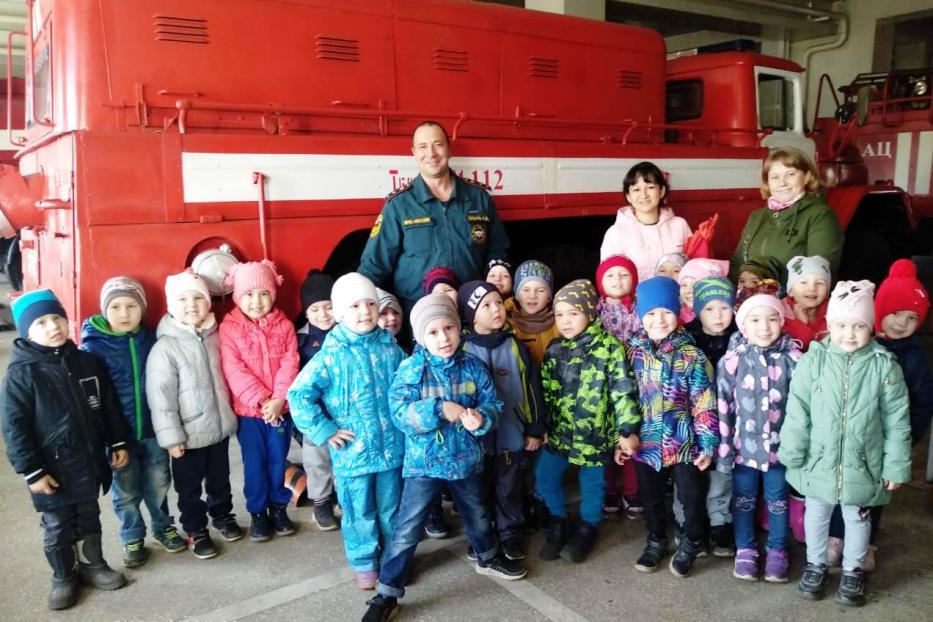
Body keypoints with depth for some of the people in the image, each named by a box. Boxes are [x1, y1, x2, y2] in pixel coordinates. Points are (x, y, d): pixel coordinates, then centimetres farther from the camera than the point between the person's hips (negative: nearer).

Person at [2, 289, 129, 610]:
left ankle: (93, 564, 40)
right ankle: (63, 577, 33)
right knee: (57, 528, 14)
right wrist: (31, 471, -14)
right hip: (53, 469, -3)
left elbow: (109, 406, 7)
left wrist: (118, 443, 8)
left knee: (89, 520, 20)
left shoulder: (87, 362, -1)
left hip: (90, 463, 4)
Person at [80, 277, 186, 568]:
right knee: (126, 491, 13)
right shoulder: (94, 347, -11)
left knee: (158, 484, 16)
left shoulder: (152, 340, -2)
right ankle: (132, 538, 33)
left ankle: (163, 527, 38)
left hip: (153, 428, 2)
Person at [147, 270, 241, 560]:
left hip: (220, 426, 5)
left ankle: (222, 515, 44)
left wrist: (229, 414, 16)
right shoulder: (165, 347, -18)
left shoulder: (215, 337, -3)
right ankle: (195, 530, 32)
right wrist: (171, 437, -16)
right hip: (189, 434, -4)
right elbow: (160, 397, -17)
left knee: (220, 479, 23)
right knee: (190, 488, 13)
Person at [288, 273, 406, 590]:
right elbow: (298, 395, -15)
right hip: (352, 452, -3)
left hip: (392, 446, 3)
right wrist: (325, 431, -14)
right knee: (360, 512, 12)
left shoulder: (390, 348, -2)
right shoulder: (330, 355, -14)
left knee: (392, 508, 19)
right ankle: (364, 563, 34)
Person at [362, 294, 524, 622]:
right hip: (424, 462, -4)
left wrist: (481, 418, -27)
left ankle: (488, 558, 54)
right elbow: (400, 413, -23)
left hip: (466, 458, 4)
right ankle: (387, 593, 13)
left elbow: (493, 404, -5)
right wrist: (440, 410, -32)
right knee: (407, 529, -1)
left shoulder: (473, 366, -5)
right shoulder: (410, 369, -15)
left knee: (477, 515, 26)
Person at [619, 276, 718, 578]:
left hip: (683, 443, -3)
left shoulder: (692, 356, -10)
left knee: (691, 496, 10)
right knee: (651, 497, 18)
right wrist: (623, 435, 7)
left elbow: (704, 404, -8)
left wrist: (707, 443, -9)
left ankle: (691, 543, 34)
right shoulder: (633, 352, -1)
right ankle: (656, 540, 40)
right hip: (646, 442, 3)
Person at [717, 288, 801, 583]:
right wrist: (724, 448, -5)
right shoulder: (731, 361, -11)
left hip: (780, 445, 0)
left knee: (778, 500, 16)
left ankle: (777, 551, 36)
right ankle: (745, 549, 34)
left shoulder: (792, 359, -10)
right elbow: (723, 407, -7)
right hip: (744, 445, 0)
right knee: (744, 500, 16)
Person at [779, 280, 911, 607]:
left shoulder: (885, 366, -12)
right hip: (818, 461, 0)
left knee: (858, 518, 20)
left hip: (863, 464, 0)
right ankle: (815, 564, 41)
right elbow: (797, 412, -8)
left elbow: (896, 421, -5)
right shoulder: (813, 360, -12)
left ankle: (853, 571, 42)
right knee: (816, 514, 19)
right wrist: (792, 455, -7)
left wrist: (895, 465, -3)